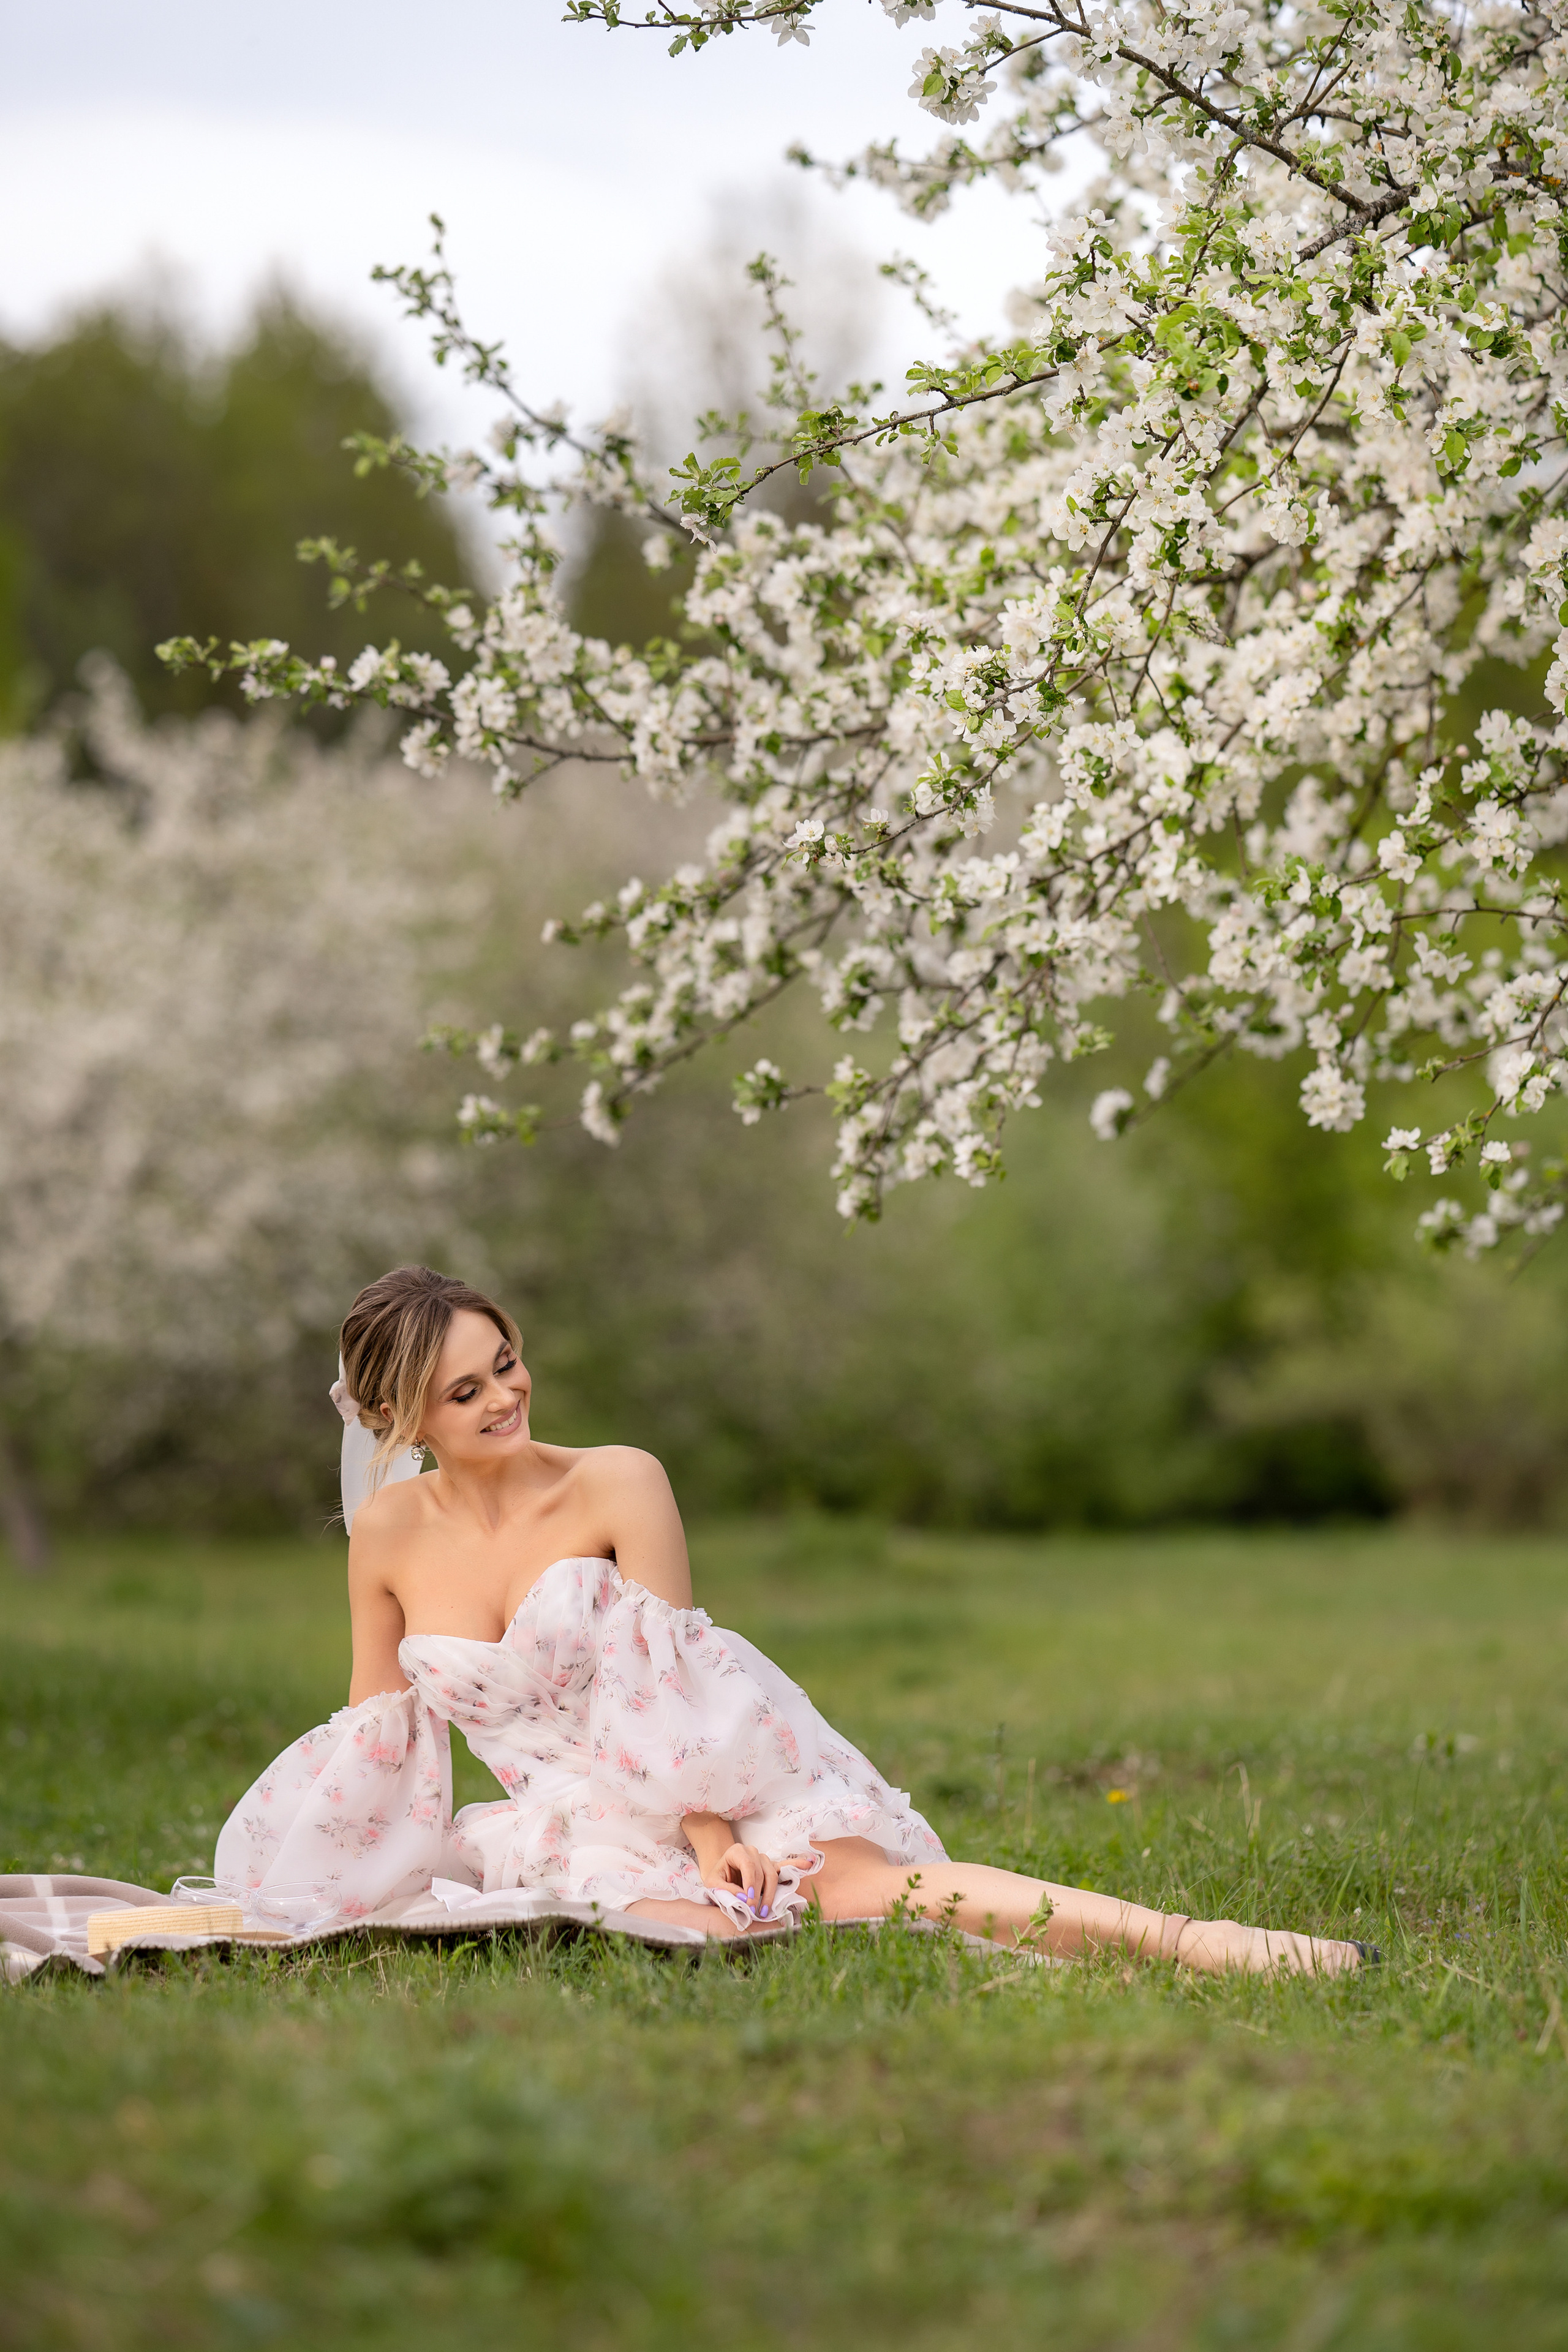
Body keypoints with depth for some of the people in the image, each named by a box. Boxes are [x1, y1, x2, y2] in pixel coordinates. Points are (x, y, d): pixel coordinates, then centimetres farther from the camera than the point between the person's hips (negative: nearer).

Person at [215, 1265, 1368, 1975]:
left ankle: (1197, 1942, -39)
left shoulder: (617, 1484, -4)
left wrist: (708, 1830, -22)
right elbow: (374, 1717, 16)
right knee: (687, 1932, -34)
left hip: (694, 1794, -1)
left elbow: (670, 1686, -6)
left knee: (855, 1879, -32)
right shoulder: (388, 1536, 3)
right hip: (569, 1833, 1)